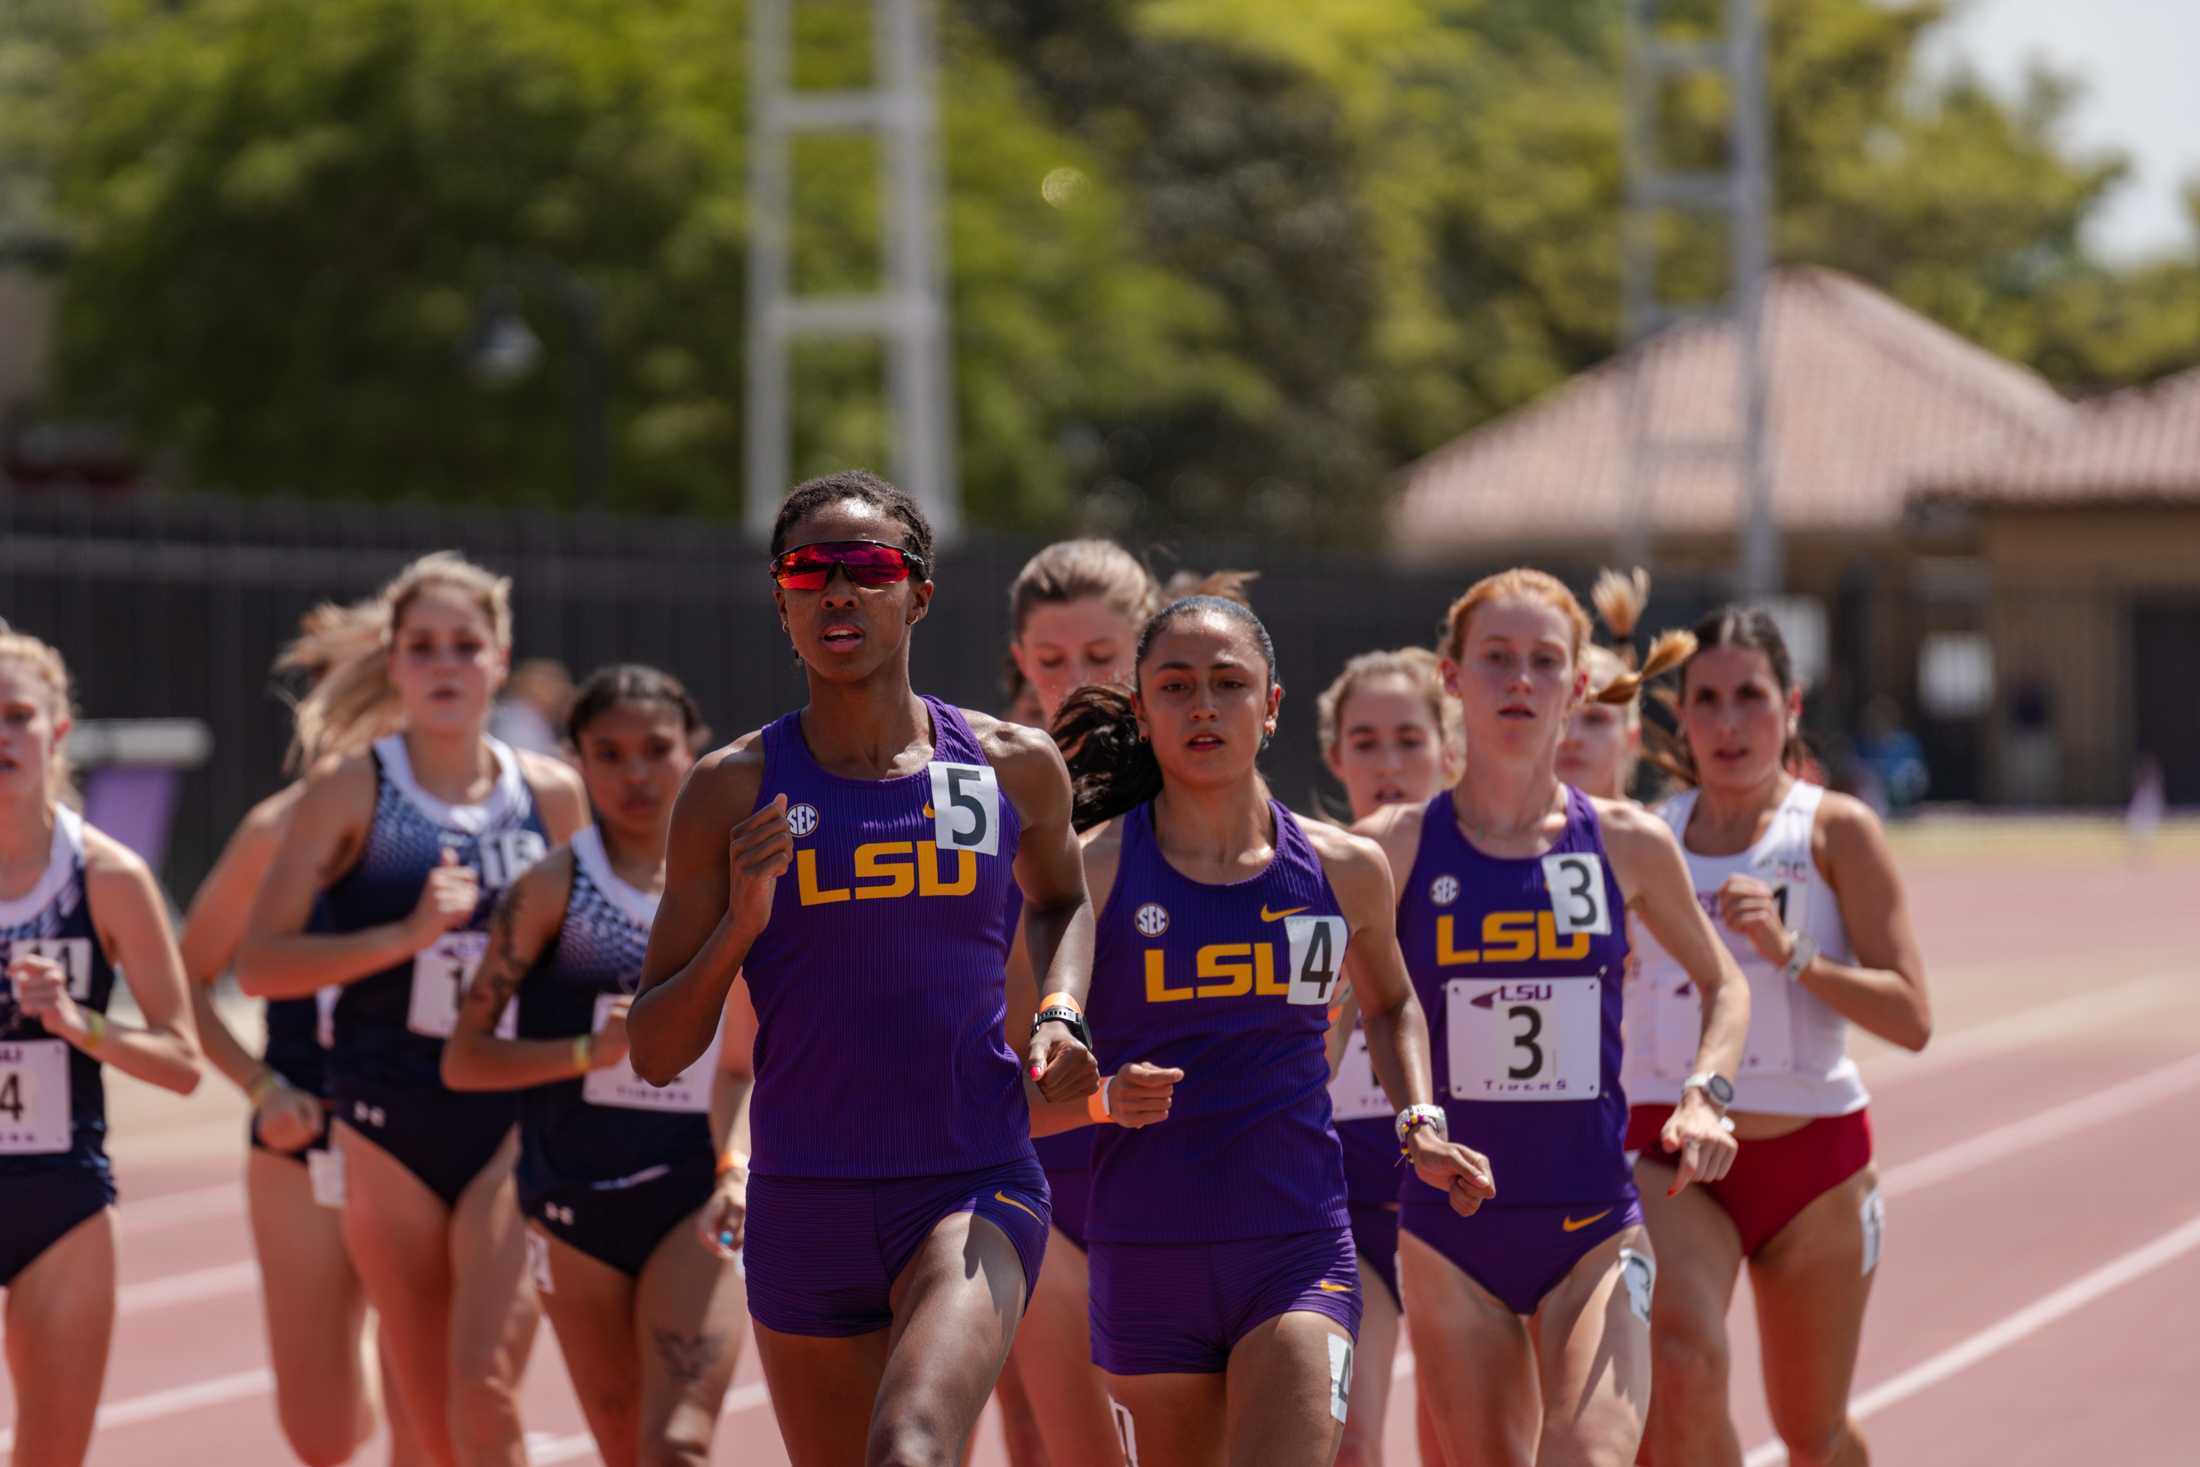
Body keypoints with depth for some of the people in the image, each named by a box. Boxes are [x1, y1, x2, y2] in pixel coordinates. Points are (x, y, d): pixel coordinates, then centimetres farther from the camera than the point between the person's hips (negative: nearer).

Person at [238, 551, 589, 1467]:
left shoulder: (553, 795, 5)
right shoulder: (350, 793, -1)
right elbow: (259, 962, -7)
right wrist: (406, 935, -18)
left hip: (515, 1120, 0)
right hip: (390, 1125, 0)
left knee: (484, 1387, -16)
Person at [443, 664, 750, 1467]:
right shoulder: (553, 888, -4)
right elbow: (464, 1058, -6)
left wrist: (737, 1167, -4)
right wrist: (591, 1051, -19)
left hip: (694, 1198, 0)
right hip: (576, 1201, 0)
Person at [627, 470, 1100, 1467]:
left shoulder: (1014, 767, 3)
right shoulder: (735, 790, 1)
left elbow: (1061, 899, 27)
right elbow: (654, 1055, 1)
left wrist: (1062, 1016, 6)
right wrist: (739, 926, -16)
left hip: (974, 1194, -2)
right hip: (802, 1201, 2)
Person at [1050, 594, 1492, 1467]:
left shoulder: (1343, 870, 3)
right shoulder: (1092, 875, -4)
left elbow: (1391, 1006, 25)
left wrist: (1419, 1128, 9)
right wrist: (1101, 1097, -22)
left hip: (1300, 1251, 0)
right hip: (1145, 1257, 0)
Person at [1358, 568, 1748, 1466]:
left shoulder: (1626, 845, 1)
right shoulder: (1396, 848, -3)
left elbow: (1721, 983, 17)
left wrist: (1706, 1093, 0)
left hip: (1595, 1223, 0)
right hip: (1448, 1230, 0)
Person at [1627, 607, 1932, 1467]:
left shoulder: (1837, 832, -2)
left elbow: (1911, 1017, -10)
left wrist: (1790, 951, -21)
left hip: (1812, 1152, 0)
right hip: (1668, 1149, 0)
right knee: (1681, 1369, -27)